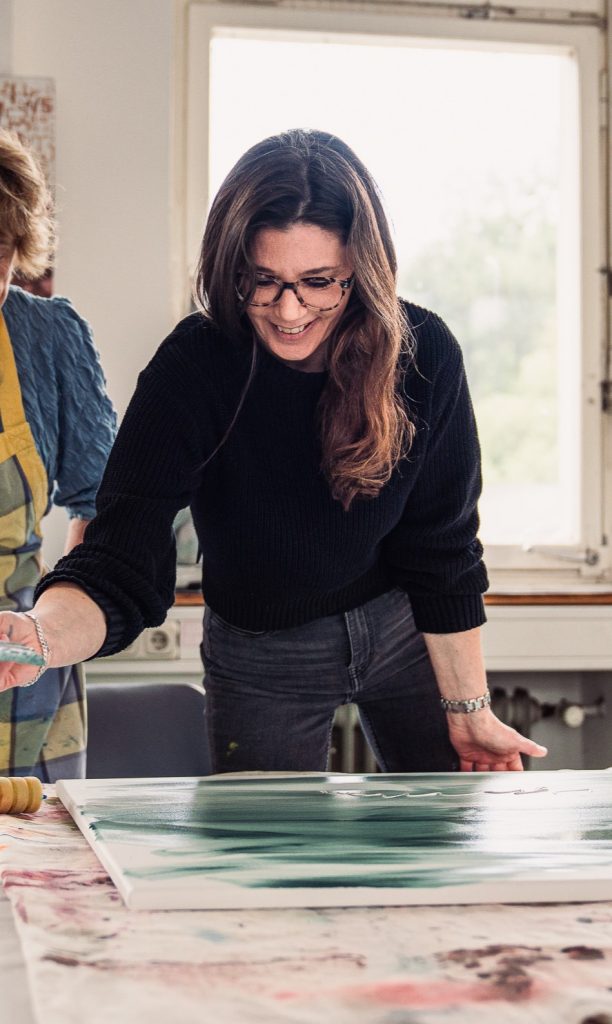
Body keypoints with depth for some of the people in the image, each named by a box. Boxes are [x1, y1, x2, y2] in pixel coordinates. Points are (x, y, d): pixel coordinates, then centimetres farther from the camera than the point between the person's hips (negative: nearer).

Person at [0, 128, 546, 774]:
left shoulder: (423, 354, -20)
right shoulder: (191, 369, -27)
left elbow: (444, 552, -10)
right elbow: (119, 566, -34)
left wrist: (468, 711, -5)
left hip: (402, 633, 2)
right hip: (261, 662, -2)